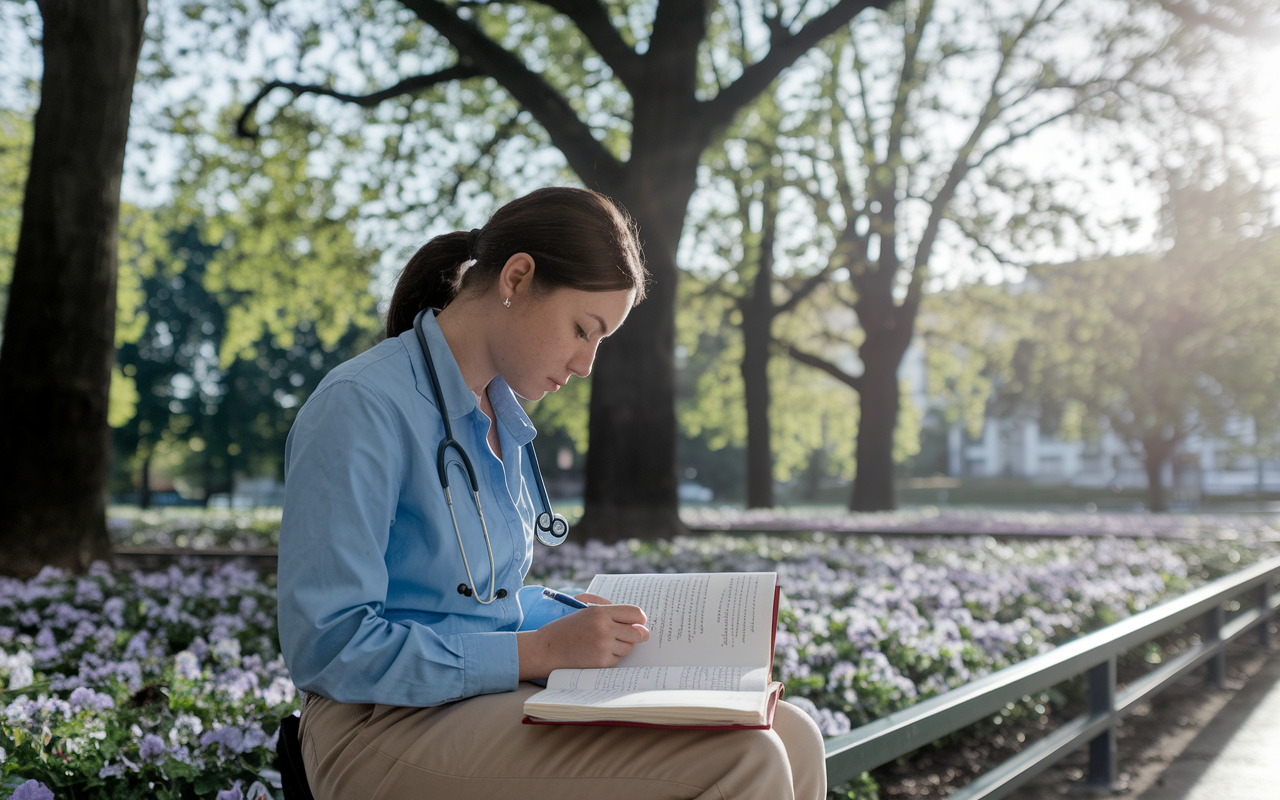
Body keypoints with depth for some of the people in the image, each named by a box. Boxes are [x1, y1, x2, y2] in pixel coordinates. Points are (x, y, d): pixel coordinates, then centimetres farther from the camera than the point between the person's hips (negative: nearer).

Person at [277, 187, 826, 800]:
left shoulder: (502, 415, 14)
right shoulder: (360, 407, -14)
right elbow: (328, 646, -19)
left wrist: (591, 619, 4)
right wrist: (542, 650, -19)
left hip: (498, 695, 8)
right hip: (388, 729, -8)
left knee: (792, 738, -7)